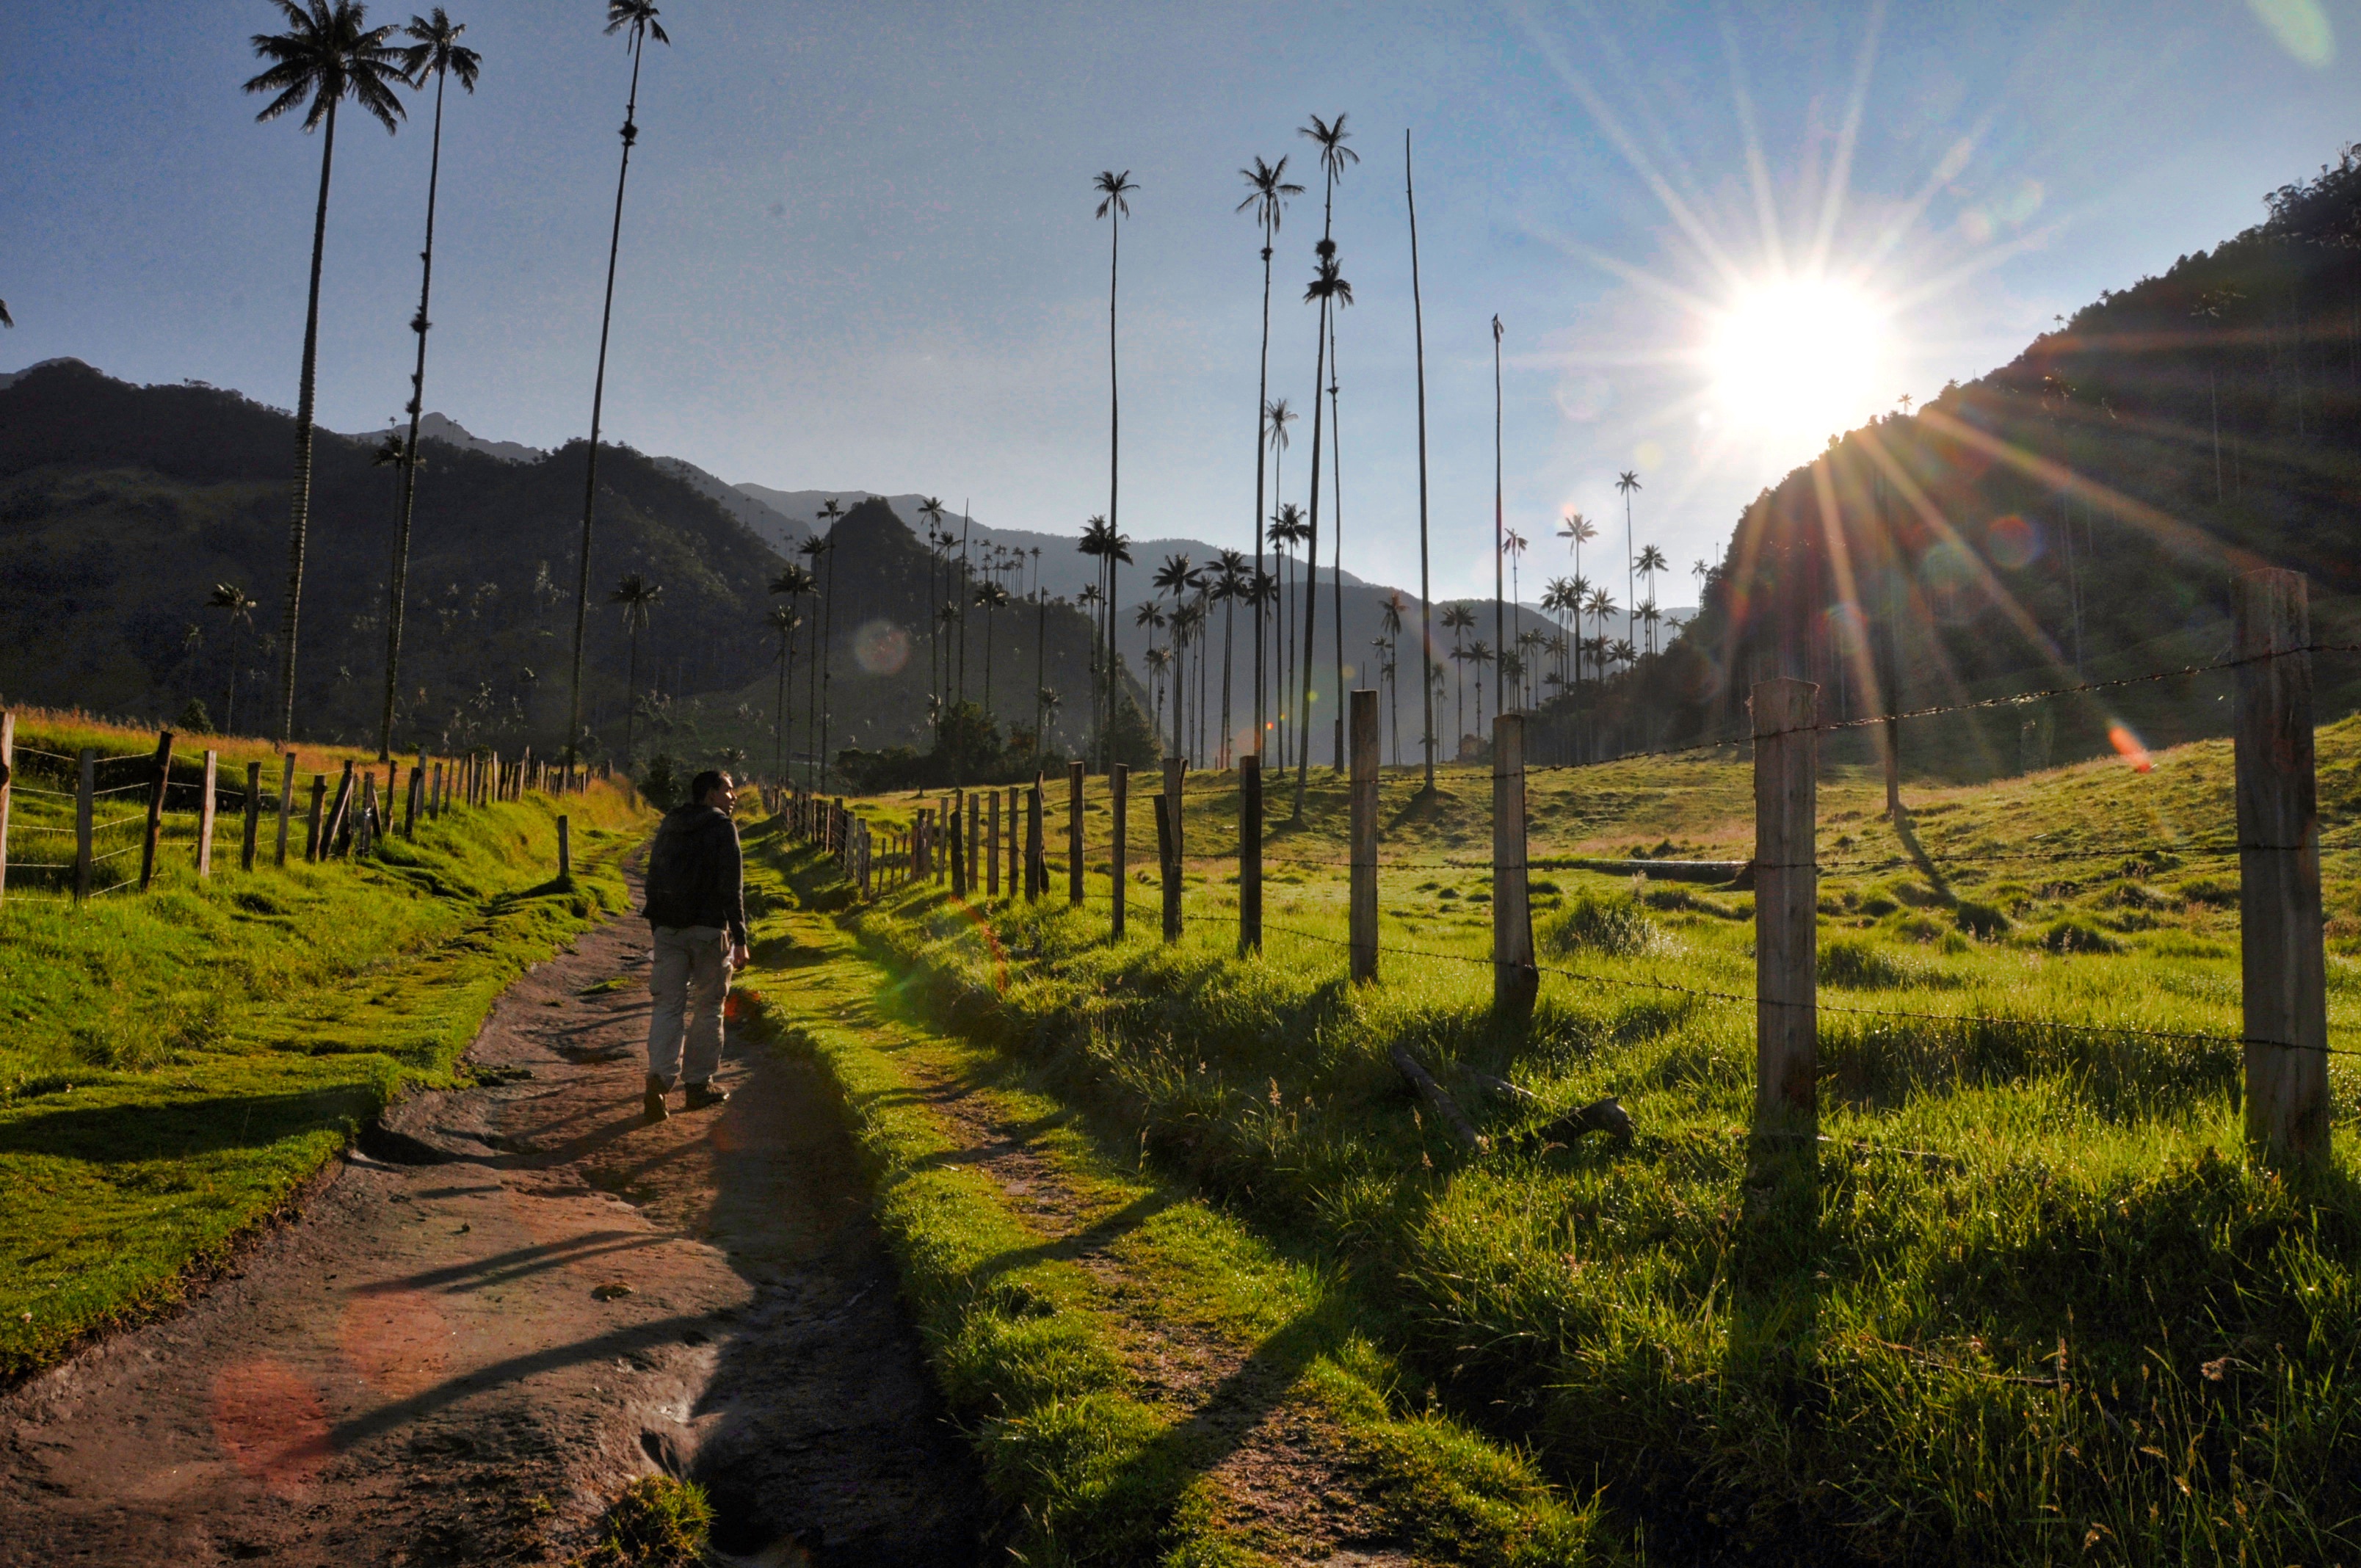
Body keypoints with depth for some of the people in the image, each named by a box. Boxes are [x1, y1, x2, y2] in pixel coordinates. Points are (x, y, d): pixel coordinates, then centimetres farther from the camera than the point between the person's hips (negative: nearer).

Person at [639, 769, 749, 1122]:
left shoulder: (667, 826, 12)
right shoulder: (722, 828, -8)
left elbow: (653, 879, 16)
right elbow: (731, 887, -13)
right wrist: (739, 938, -10)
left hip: (668, 929, 5)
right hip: (709, 929, -5)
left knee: (667, 1005, 5)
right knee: (707, 1007, 8)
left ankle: (658, 1077, -14)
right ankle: (699, 1085, 15)